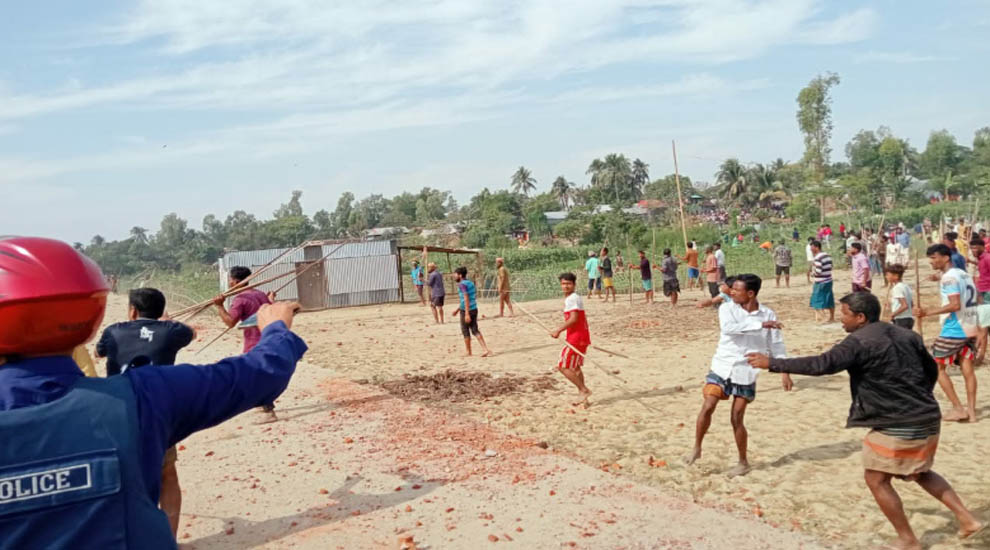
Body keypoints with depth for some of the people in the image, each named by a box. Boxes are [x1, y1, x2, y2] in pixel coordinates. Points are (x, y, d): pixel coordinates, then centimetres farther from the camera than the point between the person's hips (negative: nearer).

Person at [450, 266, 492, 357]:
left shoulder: (462, 284, -13)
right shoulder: (471, 282, 14)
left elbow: (466, 299, -22)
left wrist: (467, 314, -25)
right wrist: (458, 309, 30)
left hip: (466, 311, -8)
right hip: (474, 309, 8)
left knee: (465, 331, 8)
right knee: (475, 330, 10)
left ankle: (468, 352, 17)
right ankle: (486, 349, -1)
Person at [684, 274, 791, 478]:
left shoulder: (768, 314, -3)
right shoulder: (727, 308, -7)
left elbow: (777, 345, 5)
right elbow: (728, 328, -29)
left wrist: (785, 372, 0)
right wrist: (760, 324, -31)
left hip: (746, 373, 0)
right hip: (722, 367, 0)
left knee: (737, 418, 3)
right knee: (708, 407, -12)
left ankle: (743, 462, 22)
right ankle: (697, 448, 8)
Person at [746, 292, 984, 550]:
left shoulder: (860, 341, -17)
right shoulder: (906, 335, 8)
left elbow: (822, 364, -28)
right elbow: (932, 370, 17)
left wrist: (772, 363, -24)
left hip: (897, 426, -9)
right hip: (928, 418, 9)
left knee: (877, 480, 6)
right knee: (920, 473, 28)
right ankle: (966, 518, 24)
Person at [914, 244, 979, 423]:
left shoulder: (948, 277, -15)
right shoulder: (964, 274, 12)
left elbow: (955, 305, -25)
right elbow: (972, 300, 19)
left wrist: (927, 312, -27)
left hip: (953, 331, -9)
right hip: (969, 329, 9)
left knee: (937, 367, 2)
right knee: (967, 369, 10)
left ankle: (958, 409, 2)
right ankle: (971, 411, 10)